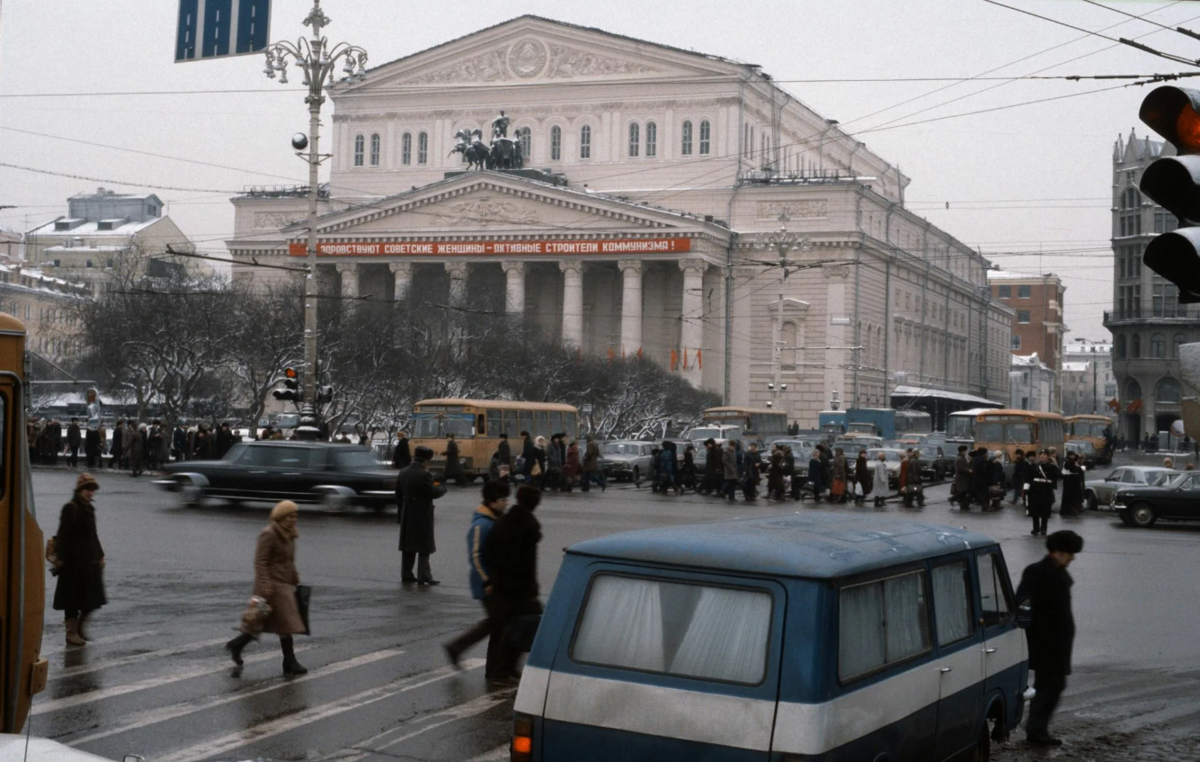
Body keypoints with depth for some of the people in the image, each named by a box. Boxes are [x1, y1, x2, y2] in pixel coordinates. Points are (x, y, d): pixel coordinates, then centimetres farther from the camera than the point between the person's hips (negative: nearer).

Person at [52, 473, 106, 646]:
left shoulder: (89, 509, 14)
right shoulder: (70, 508, -11)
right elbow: (63, 535, -15)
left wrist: (99, 555, 18)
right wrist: (60, 557, -19)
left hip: (89, 559, 8)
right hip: (73, 560, -8)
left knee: (90, 597, 10)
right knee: (73, 596, -1)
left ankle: (80, 627, 25)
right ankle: (71, 633, 6)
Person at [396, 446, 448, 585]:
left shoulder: (402, 474, 6)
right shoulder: (424, 475, -17)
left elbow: (398, 495, 11)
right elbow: (433, 493, -17)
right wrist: (442, 488, 3)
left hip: (407, 516, 7)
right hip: (422, 515, -7)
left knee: (407, 547, 12)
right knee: (424, 547, -1)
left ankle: (406, 575, 14)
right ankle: (423, 576, -4)